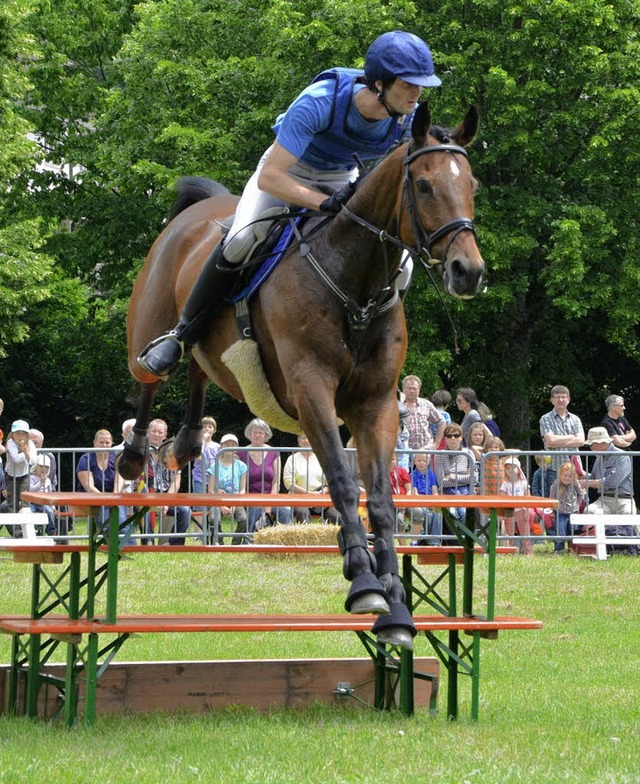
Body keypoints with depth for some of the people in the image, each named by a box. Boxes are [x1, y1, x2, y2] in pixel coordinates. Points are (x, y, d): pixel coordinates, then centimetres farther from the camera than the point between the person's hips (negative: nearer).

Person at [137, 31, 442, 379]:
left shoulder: (408, 116, -24)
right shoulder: (318, 102, -38)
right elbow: (268, 178, -37)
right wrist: (325, 203, -48)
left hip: (344, 180, 4)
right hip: (287, 170, -4)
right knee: (240, 242, -27)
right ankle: (181, 335, -9)